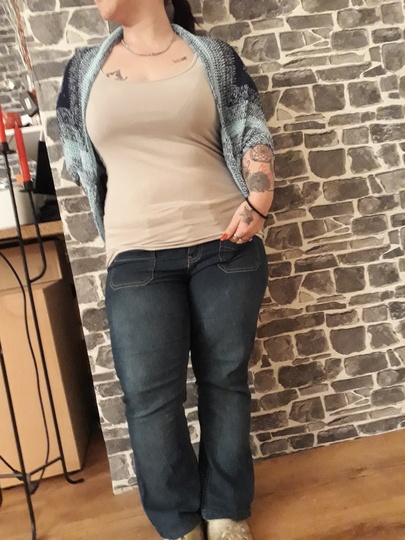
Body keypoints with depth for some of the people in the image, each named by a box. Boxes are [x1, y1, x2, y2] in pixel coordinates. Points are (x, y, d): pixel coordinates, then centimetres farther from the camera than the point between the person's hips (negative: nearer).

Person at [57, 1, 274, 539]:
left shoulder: (214, 56, 10)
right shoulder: (84, 69, 14)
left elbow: (253, 135, 8)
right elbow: (79, 161, 19)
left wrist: (257, 202, -9)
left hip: (225, 244, 0)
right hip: (136, 257, 1)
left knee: (225, 378, 7)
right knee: (148, 394, -3)